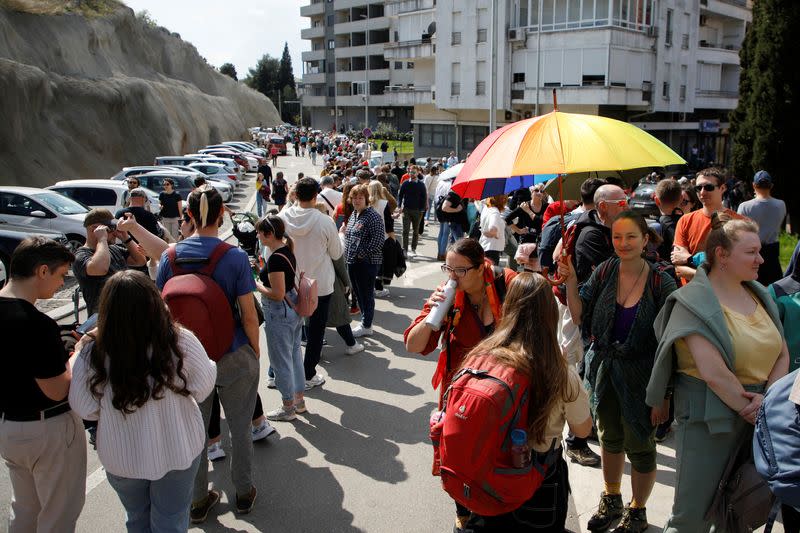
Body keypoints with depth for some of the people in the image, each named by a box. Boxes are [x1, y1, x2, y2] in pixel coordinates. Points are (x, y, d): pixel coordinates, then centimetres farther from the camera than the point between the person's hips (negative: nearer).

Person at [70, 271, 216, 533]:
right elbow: (203, 389, -11)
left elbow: (86, 410, -10)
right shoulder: (182, 342, -24)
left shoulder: (92, 356, -22)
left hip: (121, 459, 1)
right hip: (178, 451, -1)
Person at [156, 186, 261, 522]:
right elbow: (249, 315, -13)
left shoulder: (170, 256, -6)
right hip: (234, 356, -2)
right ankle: (244, 493, 33)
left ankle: (198, 500, 32)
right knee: (239, 427, 15)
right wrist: (256, 352, 3)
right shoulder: (235, 257, -15)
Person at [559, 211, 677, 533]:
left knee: (639, 446, 12)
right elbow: (580, 319, -4)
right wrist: (570, 281, -16)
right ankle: (611, 500, 46)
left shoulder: (662, 283, -16)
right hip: (604, 372, 4)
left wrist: (664, 396, -14)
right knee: (610, 437, 22)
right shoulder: (605, 271, -7)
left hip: (640, 378, -3)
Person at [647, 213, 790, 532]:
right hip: (709, 416, -7)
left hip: (756, 413, 7)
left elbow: (782, 354, 7)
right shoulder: (694, 302, -14)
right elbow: (715, 374, -21)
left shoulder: (758, 294, 8)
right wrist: (750, 408, -10)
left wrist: (769, 398, -9)